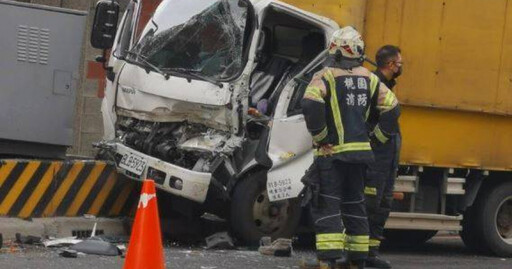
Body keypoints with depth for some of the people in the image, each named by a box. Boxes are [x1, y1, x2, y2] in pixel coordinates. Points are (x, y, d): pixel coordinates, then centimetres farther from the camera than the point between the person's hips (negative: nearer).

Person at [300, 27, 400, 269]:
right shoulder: (368, 79, 10)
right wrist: (377, 136, 14)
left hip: (331, 152, -6)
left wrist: (319, 135, -12)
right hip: (360, 150, 6)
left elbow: (311, 104, -23)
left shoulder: (326, 76, -7)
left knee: (326, 204, -5)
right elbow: (392, 108, 7)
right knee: (354, 204, 15)